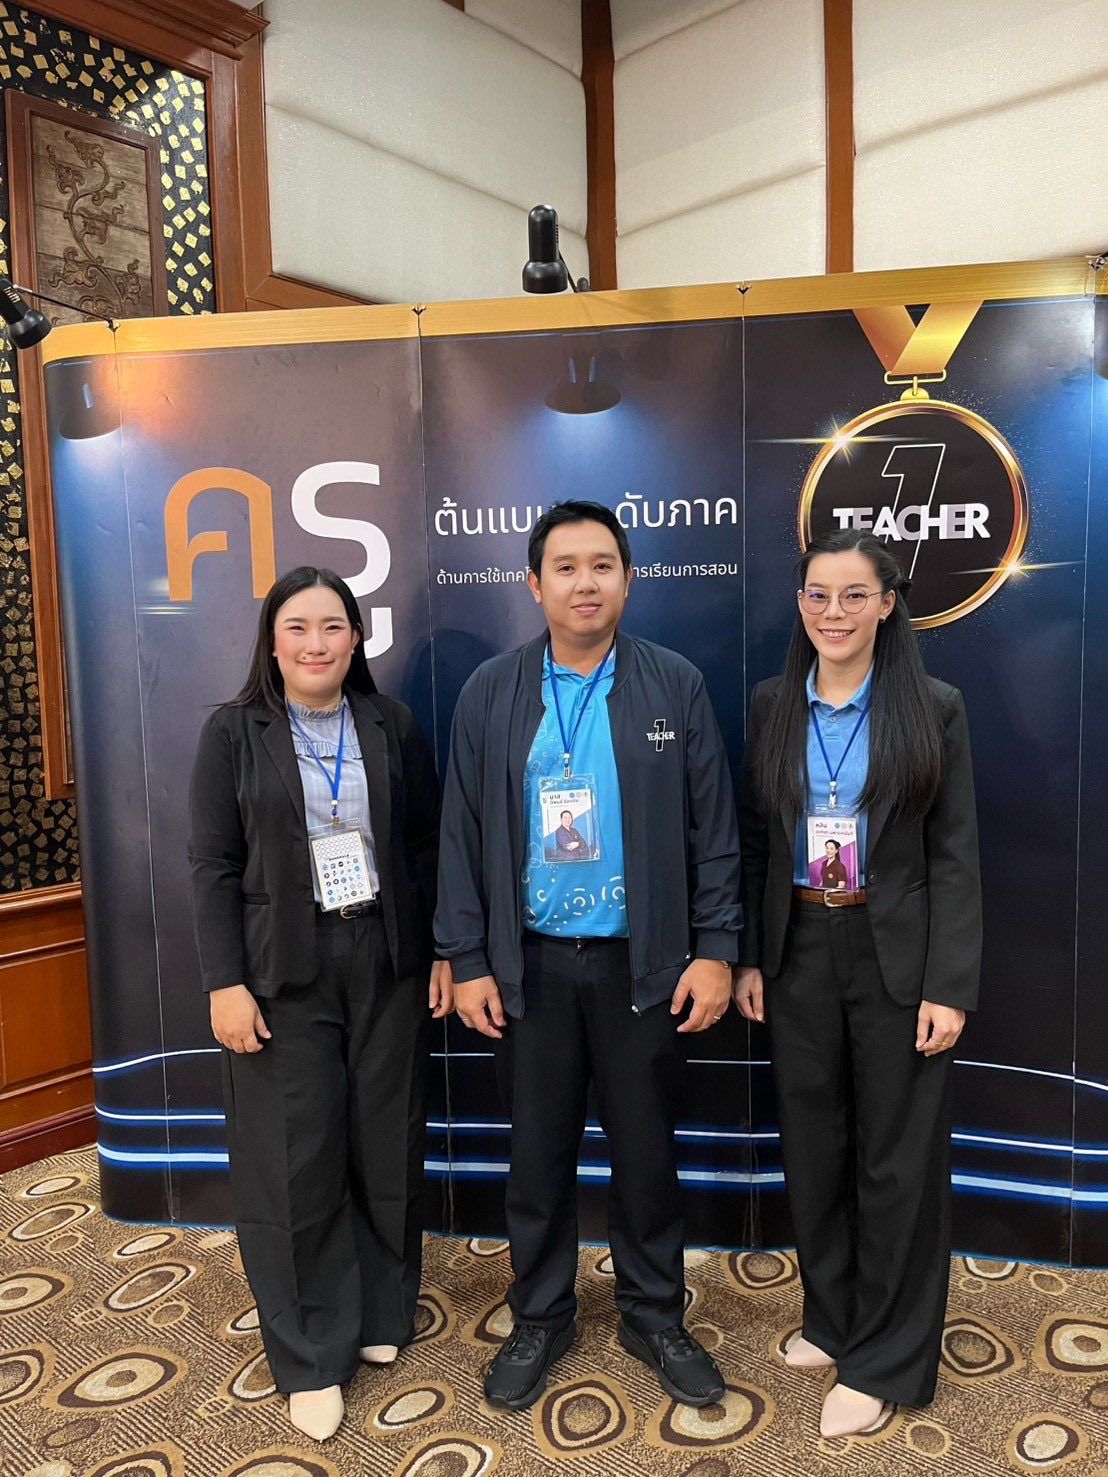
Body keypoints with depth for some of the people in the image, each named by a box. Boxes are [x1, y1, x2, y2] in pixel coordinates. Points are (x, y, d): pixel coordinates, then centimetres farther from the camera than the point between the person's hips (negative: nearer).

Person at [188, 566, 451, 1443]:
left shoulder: (392, 726, 2)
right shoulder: (234, 733, -2)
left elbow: (427, 848, 4)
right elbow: (213, 867, -4)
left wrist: (445, 953, 2)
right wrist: (225, 983, -9)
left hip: (385, 961, 2)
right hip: (282, 972, -2)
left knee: (388, 1142, 12)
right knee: (296, 1158, 6)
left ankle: (383, 1313, 35)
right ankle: (312, 1355, 25)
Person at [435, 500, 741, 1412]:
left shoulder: (677, 686, -4)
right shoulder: (490, 693, -1)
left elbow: (712, 829, -2)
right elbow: (463, 835, 0)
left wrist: (715, 950, -5)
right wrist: (466, 961, -2)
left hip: (644, 961, 0)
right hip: (530, 963, 1)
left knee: (646, 1150, 15)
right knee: (538, 1153, 15)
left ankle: (654, 1317, 38)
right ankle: (540, 1319, 38)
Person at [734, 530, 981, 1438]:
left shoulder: (934, 708, -6)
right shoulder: (772, 706, 2)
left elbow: (955, 857, -6)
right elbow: (755, 842, 5)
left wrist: (950, 985, -11)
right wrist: (748, 956, 3)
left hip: (896, 955, -3)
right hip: (799, 952, 3)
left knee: (897, 1158, 10)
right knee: (813, 1148, 16)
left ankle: (884, 1360, 29)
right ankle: (832, 1320, 39)